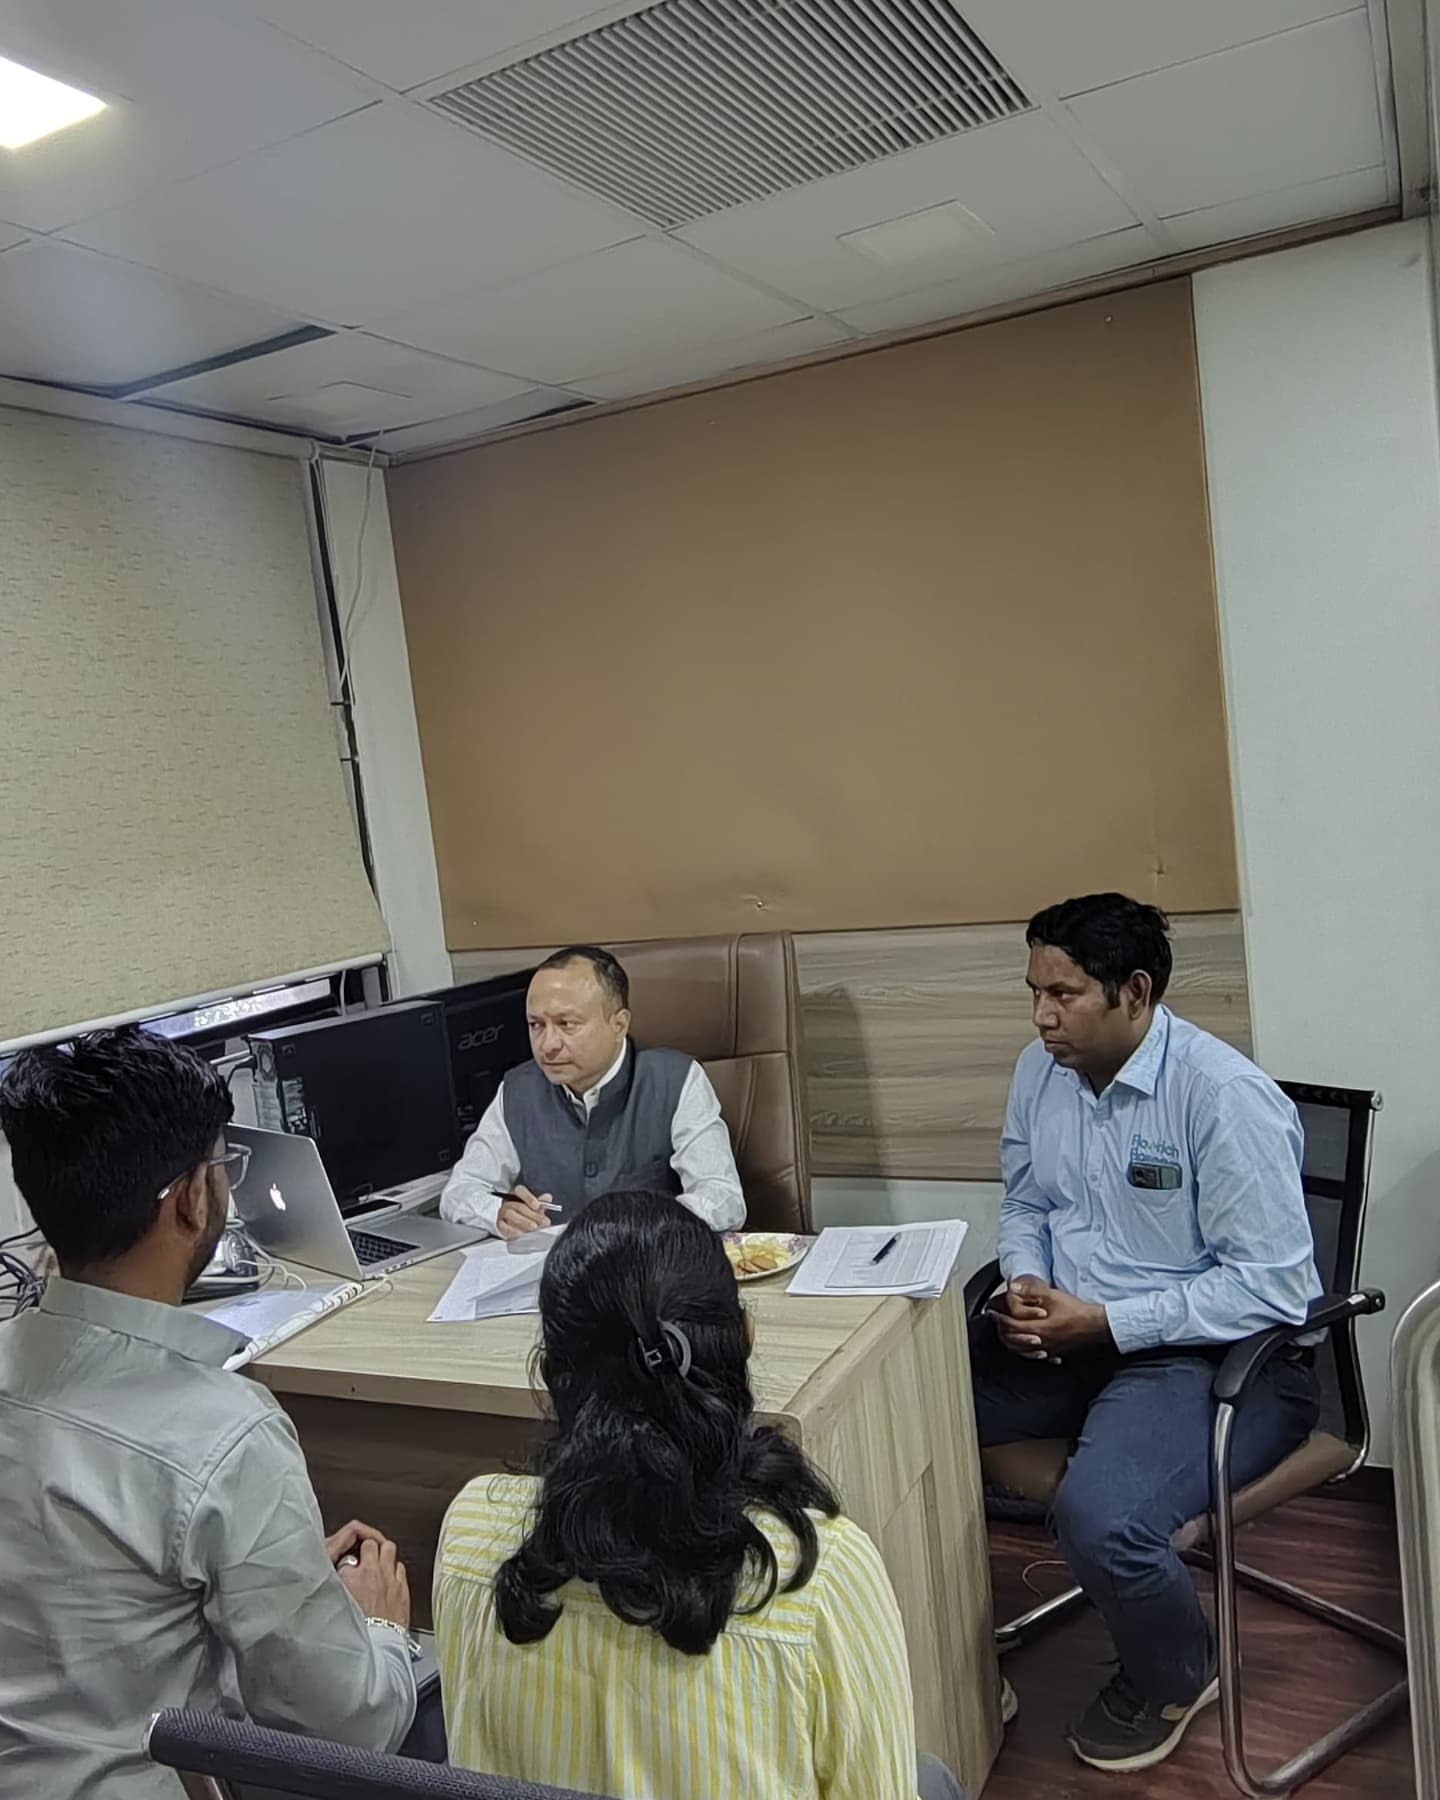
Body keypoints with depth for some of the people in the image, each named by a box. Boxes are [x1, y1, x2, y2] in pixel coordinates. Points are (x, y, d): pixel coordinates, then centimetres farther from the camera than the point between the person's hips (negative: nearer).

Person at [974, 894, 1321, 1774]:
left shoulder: (1225, 1095, -21)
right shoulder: (1041, 1071, 2)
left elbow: (1271, 1284, -21)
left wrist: (1104, 1322, -23)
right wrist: (1026, 1288, -6)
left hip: (1217, 1355, -7)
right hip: (1074, 1338, 7)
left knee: (1099, 1521, -30)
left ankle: (1176, 1676, 8)